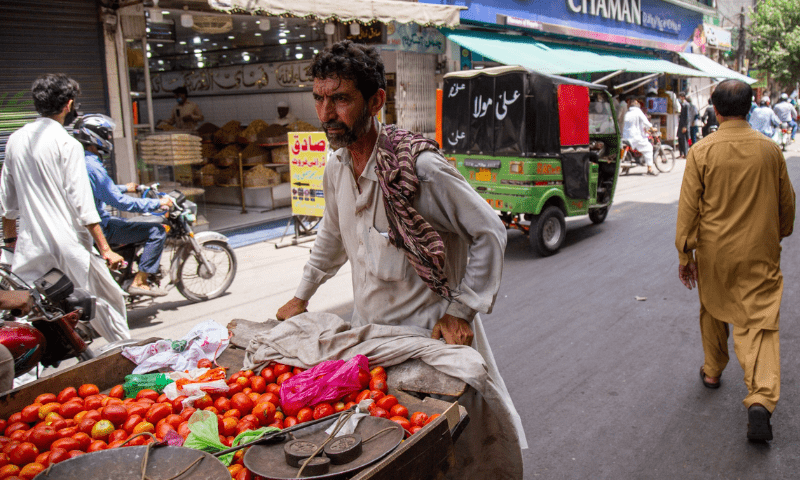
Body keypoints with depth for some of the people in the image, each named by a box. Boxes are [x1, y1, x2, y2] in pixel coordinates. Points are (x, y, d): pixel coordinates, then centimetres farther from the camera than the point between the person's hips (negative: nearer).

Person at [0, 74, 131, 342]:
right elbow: (81, 202, -15)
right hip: (68, 244, -6)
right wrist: (105, 250, -14)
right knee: (107, 300, 6)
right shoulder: (66, 143, -10)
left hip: (30, 247, 6)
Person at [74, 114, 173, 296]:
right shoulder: (92, 166, -23)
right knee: (157, 231, -15)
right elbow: (119, 201, -26)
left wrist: (124, 188, 38)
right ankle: (139, 282, -10)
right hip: (101, 228, -11)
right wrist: (158, 203, -20)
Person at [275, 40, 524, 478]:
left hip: (430, 332, -6)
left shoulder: (419, 166, -22)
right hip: (367, 328, 7)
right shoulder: (336, 166, 1)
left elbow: (489, 232, -15)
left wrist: (460, 311, -16)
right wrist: (301, 298, 22)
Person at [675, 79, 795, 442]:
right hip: (759, 253, 1)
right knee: (759, 322, 0)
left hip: (714, 252, 0)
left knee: (713, 310, 21)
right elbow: (786, 201, 10)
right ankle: (760, 398, -14)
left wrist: (684, 253, -1)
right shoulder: (769, 149, -3)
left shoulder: (702, 151, -10)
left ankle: (712, 371, 38)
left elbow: (689, 207, -9)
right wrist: (780, 233, 29)